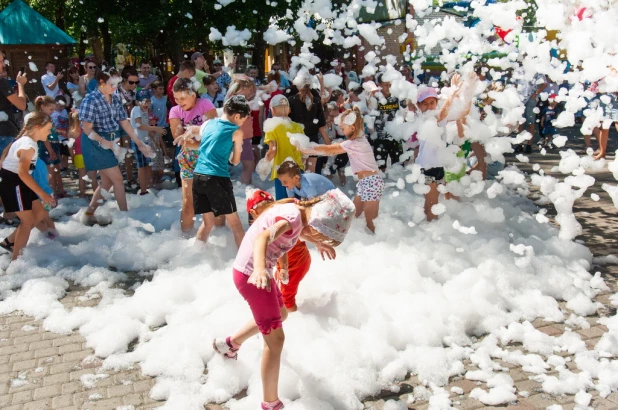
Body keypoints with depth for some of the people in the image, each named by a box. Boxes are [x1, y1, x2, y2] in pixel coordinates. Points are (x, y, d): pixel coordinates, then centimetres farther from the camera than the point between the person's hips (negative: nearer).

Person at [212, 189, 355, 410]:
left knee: (280, 315, 30)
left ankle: (230, 344, 46)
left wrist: (318, 243, 29)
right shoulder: (293, 216, -26)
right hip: (251, 274, -10)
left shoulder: (298, 210, 1)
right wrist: (260, 269, -62)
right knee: (275, 338, -4)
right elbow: (262, 237, -46)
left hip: (253, 270, 10)